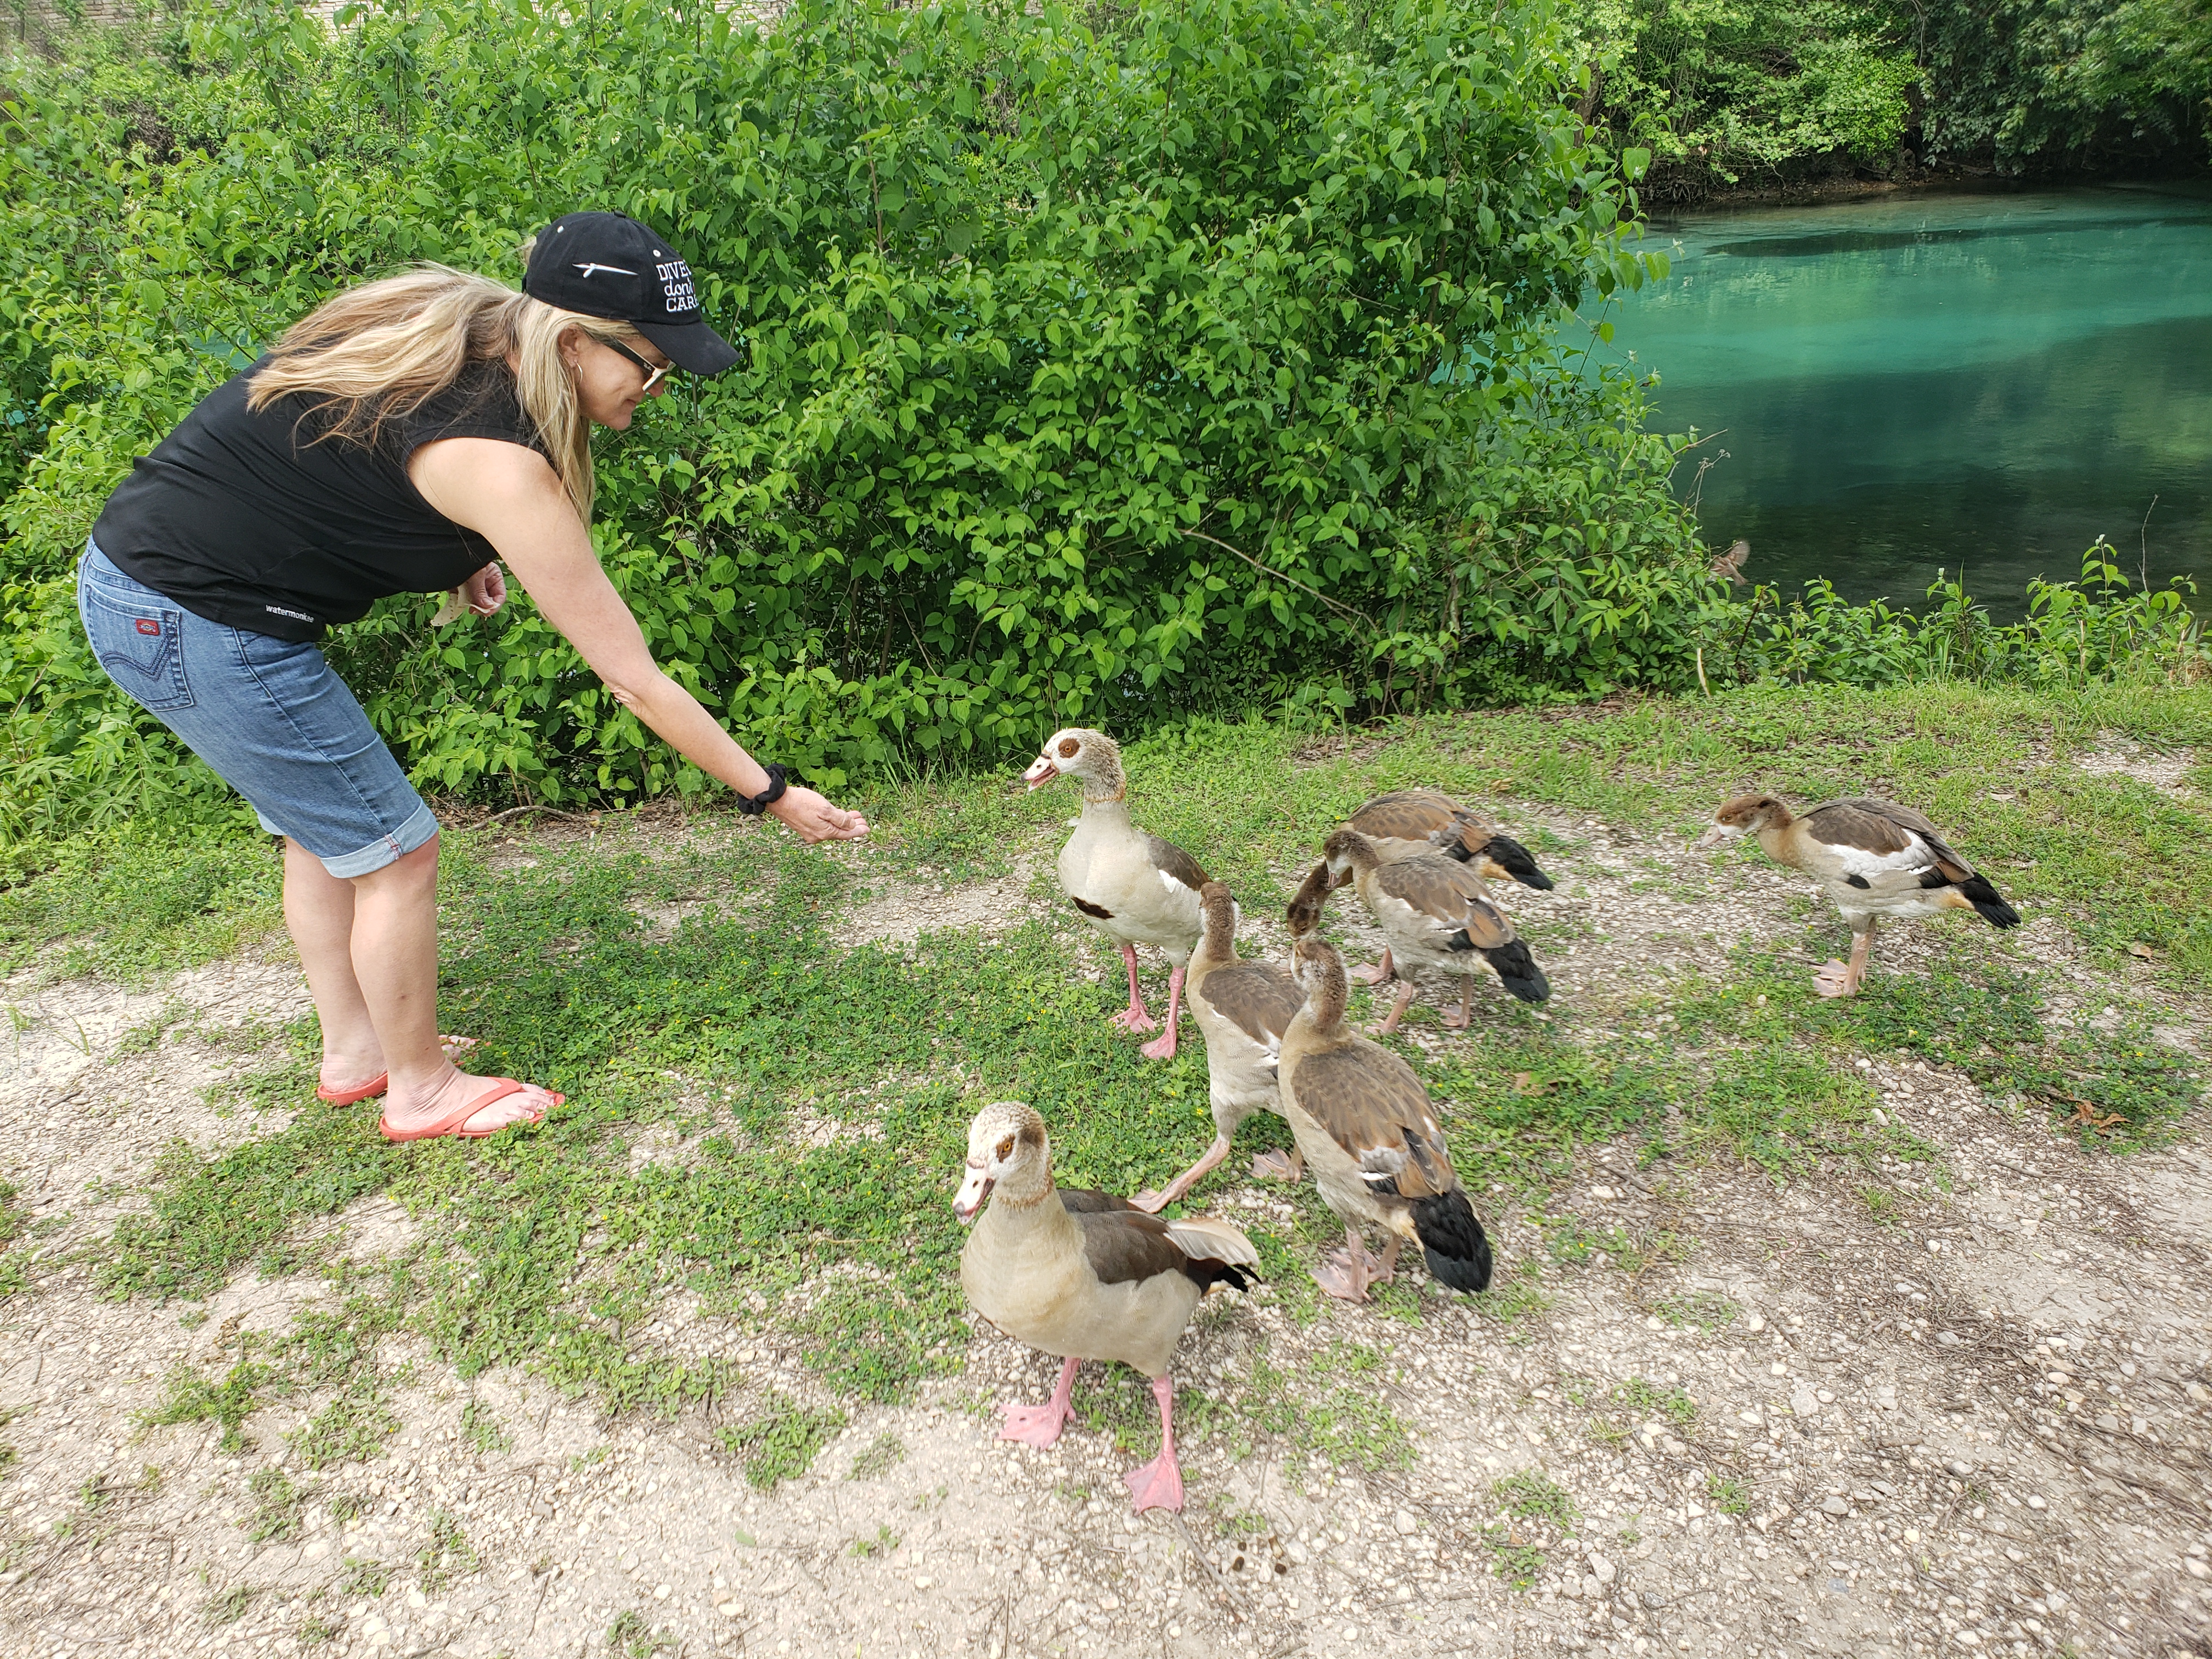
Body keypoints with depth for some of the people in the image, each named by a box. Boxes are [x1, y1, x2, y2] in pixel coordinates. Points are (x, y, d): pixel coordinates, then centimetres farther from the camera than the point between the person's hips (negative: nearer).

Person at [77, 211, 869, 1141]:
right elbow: (634, 681, -22)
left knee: (322, 828, 21)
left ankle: (354, 1051, 38)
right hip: (197, 621, -10)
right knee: (396, 852, 2)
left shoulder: (452, 334, -1)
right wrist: (769, 795, -15)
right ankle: (421, 1093, 21)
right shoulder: (499, 466, -26)